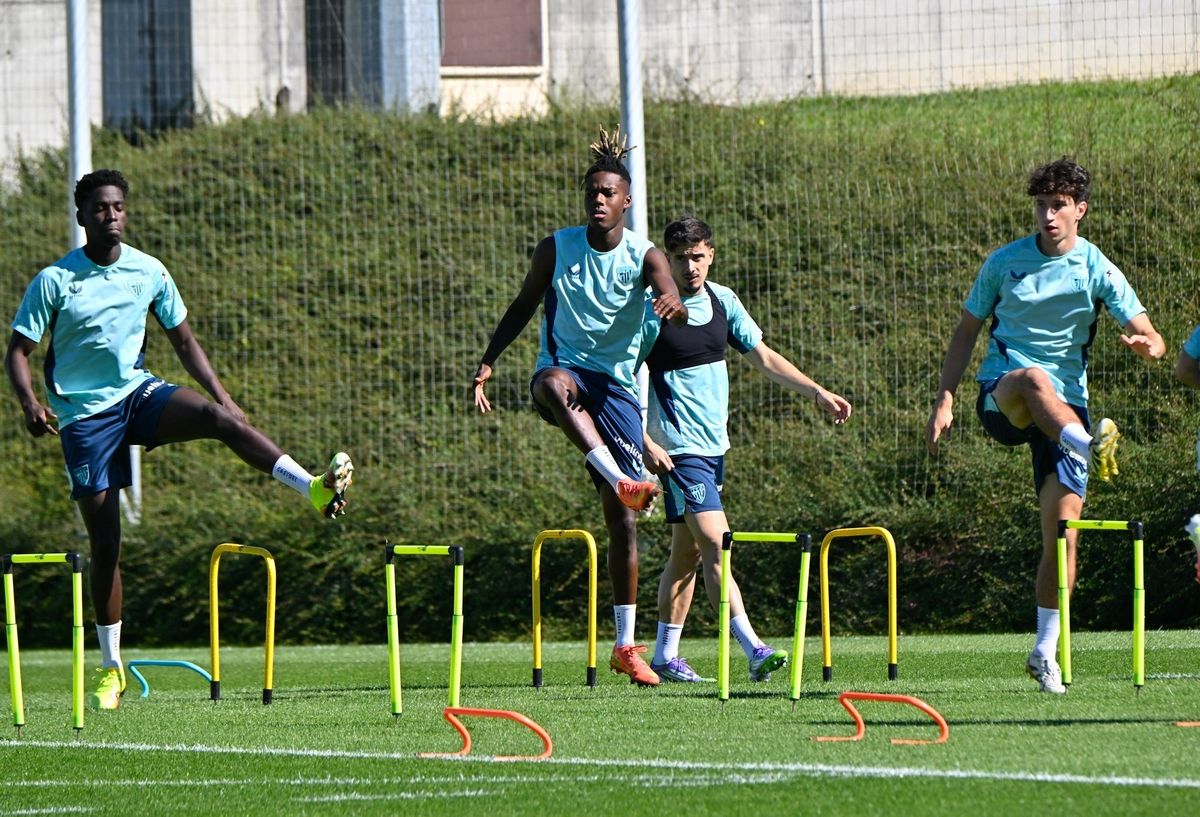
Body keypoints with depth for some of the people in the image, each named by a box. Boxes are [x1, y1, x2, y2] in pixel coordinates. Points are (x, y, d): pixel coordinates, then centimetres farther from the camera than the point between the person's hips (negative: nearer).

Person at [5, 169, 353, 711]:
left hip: (139, 392, 2)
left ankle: (317, 490, -43)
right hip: (84, 414, -2)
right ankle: (111, 668, 10)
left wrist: (222, 395, 0)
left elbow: (183, 341, 12)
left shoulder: (149, 273, 3)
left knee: (217, 418, -29)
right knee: (104, 543, -2)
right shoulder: (54, 281, -6)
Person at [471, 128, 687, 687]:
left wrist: (672, 305, -45)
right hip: (564, 370, 0)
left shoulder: (644, 257, -3)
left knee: (623, 518, -1)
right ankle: (621, 481, -57)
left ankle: (626, 646, 6)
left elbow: (676, 311, -20)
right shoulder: (556, 248, 1)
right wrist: (488, 362, 2)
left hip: (617, 387, 0)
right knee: (555, 382, -42)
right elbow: (524, 305, 13)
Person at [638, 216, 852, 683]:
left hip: (714, 444, 7)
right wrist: (645, 442, -19)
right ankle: (753, 651, -24)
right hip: (678, 448, -7)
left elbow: (764, 358, 16)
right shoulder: (654, 311, -12)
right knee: (716, 543, -17)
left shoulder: (722, 302, 7)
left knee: (688, 552, 12)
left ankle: (665, 657, 20)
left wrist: (817, 393, 9)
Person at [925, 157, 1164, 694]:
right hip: (1000, 398, -1)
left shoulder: (1097, 271, 2)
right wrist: (944, 401, 3)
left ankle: (1045, 653, 2)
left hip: (1065, 407, 1)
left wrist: (1145, 345, -28)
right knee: (1034, 378, -38)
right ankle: (1092, 447, -64)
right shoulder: (1005, 262, 6)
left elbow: (1153, 342, -3)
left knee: (1063, 525, -9)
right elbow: (966, 332, 13)